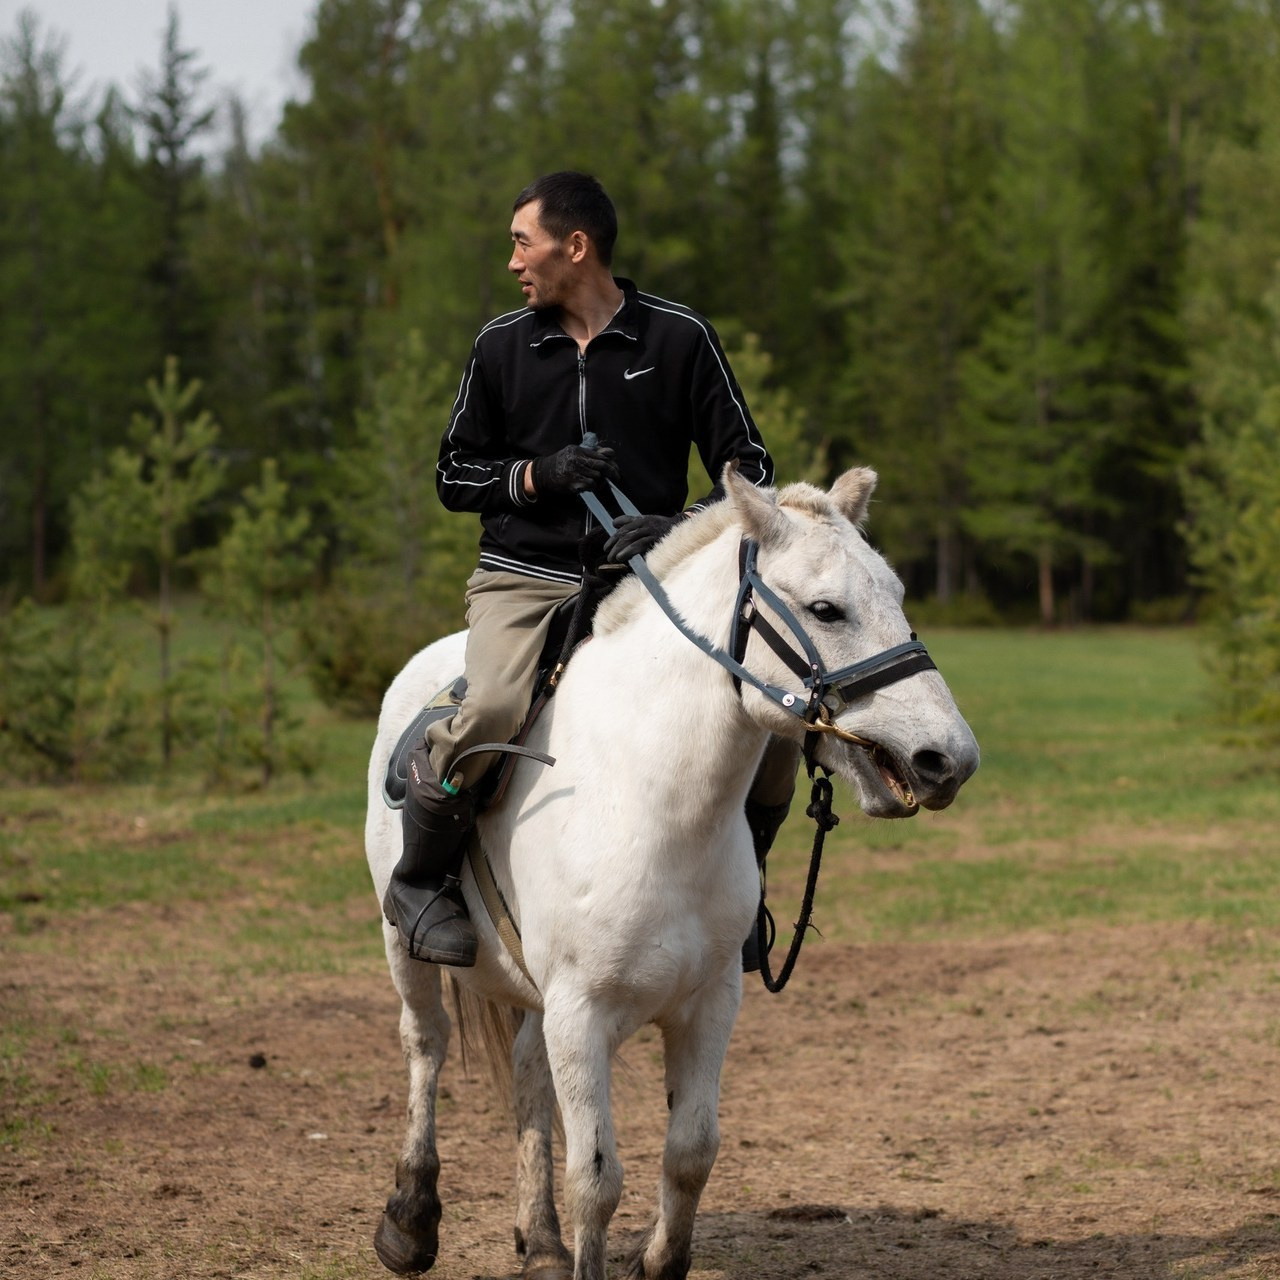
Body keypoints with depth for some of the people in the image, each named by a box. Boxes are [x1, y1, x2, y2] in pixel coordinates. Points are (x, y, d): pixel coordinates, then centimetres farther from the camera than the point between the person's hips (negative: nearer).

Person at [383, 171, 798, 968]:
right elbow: (455, 476, 14)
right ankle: (422, 880, -8)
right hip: (524, 580, -1)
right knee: (489, 712, -32)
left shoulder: (681, 339, 2)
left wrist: (683, 526, -17)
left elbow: (750, 468, 3)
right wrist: (537, 475, -6)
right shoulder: (502, 347, 8)